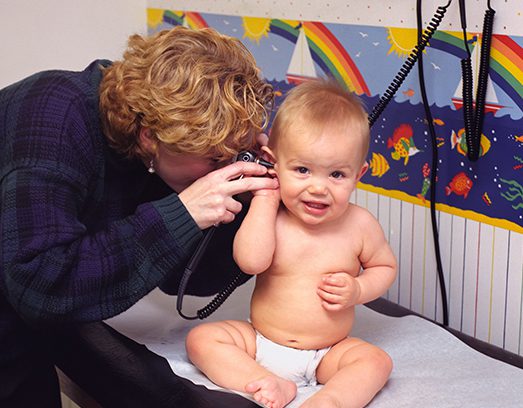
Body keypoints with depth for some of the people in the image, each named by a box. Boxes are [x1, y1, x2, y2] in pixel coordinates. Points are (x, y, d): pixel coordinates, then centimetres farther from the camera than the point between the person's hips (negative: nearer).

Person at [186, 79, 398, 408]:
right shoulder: (270, 216, -12)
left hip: (326, 354, 0)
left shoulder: (359, 224, -9)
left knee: (377, 361, -21)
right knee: (201, 338, -16)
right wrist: (266, 196, -23)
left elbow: (385, 266, 9)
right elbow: (251, 261, -31)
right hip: (259, 344, 1)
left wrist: (357, 290, -13)